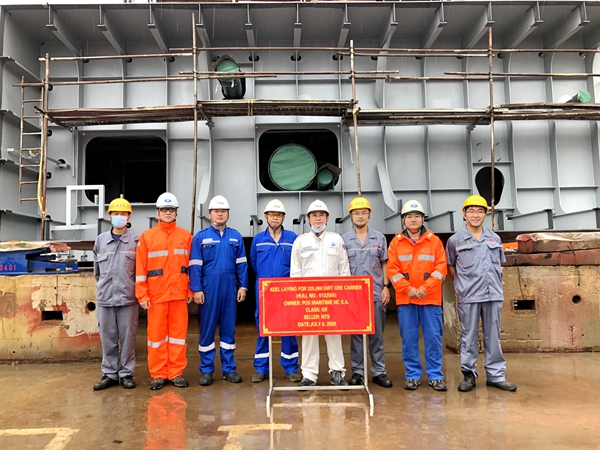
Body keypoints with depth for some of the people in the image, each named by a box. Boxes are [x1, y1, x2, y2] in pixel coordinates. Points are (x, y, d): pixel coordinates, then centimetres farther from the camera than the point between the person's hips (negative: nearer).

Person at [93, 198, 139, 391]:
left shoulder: (136, 240, 0)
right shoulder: (100, 240, 8)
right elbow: (97, 270, 17)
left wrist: (137, 290, 3)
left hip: (128, 298, -2)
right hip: (104, 298, 3)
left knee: (128, 338, 6)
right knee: (108, 339, 10)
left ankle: (126, 374, 18)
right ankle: (109, 374, 22)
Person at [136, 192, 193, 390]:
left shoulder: (185, 236, 6)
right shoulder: (147, 236, 2)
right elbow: (141, 268, 0)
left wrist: (190, 291, 3)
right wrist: (142, 295, -5)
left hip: (179, 293, 1)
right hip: (156, 294, -1)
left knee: (178, 333, 6)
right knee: (156, 334, 5)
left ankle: (176, 373, 17)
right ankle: (158, 374, 16)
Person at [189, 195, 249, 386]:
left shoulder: (236, 237, 8)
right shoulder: (201, 237, 1)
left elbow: (241, 264, 8)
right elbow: (195, 265, -2)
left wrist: (243, 286, 2)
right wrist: (196, 289, -8)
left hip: (230, 289, 2)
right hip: (208, 289, -2)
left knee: (229, 329, 9)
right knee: (207, 329, 5)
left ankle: (229, 368, 18)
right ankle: (206, 370, 16)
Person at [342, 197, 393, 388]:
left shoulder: (379, 238, 6)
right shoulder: (343, 239, 3)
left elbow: (384, 264, 9)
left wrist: (386, 287, 0)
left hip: (375, 293, 1)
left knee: (377, 334, 7)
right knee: (355, 333, 6)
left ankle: (378, 371, 16)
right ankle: (357, 371, 16)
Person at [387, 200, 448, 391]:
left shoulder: (434, 241, 5)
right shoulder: (396, 242, 5)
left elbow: (441, 268, -1)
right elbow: (392, 270, 0)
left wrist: (425, 288, -11)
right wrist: (408, 289, -11)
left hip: (431, 298, 0)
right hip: (405, 298, 0)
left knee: (433, 337, 4)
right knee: (409, 338, 5)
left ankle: (435, 376, 16)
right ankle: (412, 375, 16)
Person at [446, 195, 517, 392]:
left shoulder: (495, 239, 11)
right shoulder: (455, 240, 1)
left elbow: (500, 264, 20)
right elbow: (450, 266, 10)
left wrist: (496, 282, 7)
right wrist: (464, 282, 2)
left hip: (493, 295, 3)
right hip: (468, 297, -3)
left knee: (493, 337, 9)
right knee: (469, 337, 4)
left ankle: (496, 375, 19)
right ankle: (469, 374, 15)